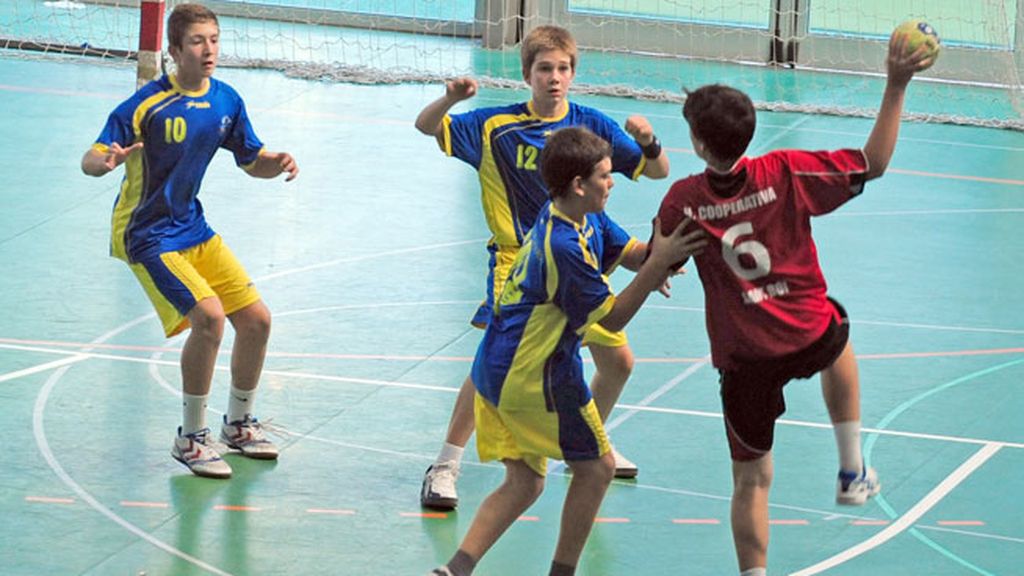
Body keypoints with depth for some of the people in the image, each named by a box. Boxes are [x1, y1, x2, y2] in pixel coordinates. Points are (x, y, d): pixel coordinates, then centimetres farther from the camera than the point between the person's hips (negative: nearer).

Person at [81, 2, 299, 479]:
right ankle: (191, 438, -9)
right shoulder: (148, 104, -19)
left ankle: (239, 424, 30)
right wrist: (107, 160, -45)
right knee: (208, 315, -24)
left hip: (193, 227, 7)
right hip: (147, 233, -7)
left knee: (256, 319, 6)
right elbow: (89, 161, -21)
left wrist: (277, 164, -11)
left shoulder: (226, 101, -1)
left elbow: (253, 162, 11)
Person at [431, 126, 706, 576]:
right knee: (597, 467, 6)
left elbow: (631, 252, 6)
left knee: (523, 483, 11)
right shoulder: (564, 246, -23)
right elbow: (612, 318, -17)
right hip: (532, 375, -9)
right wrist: (658, 263, -23)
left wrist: (661, 251, -15)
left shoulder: (587, 220, 5)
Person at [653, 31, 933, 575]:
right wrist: (896, 87, -6)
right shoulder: (785, 172, -16)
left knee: (751, 480, 10)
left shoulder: (683, 199, -15)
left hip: (742, 358, -1)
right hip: (809, 336, 1)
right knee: (837, 334, 39)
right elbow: (874, 162, -9)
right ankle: (852, 472, 38)